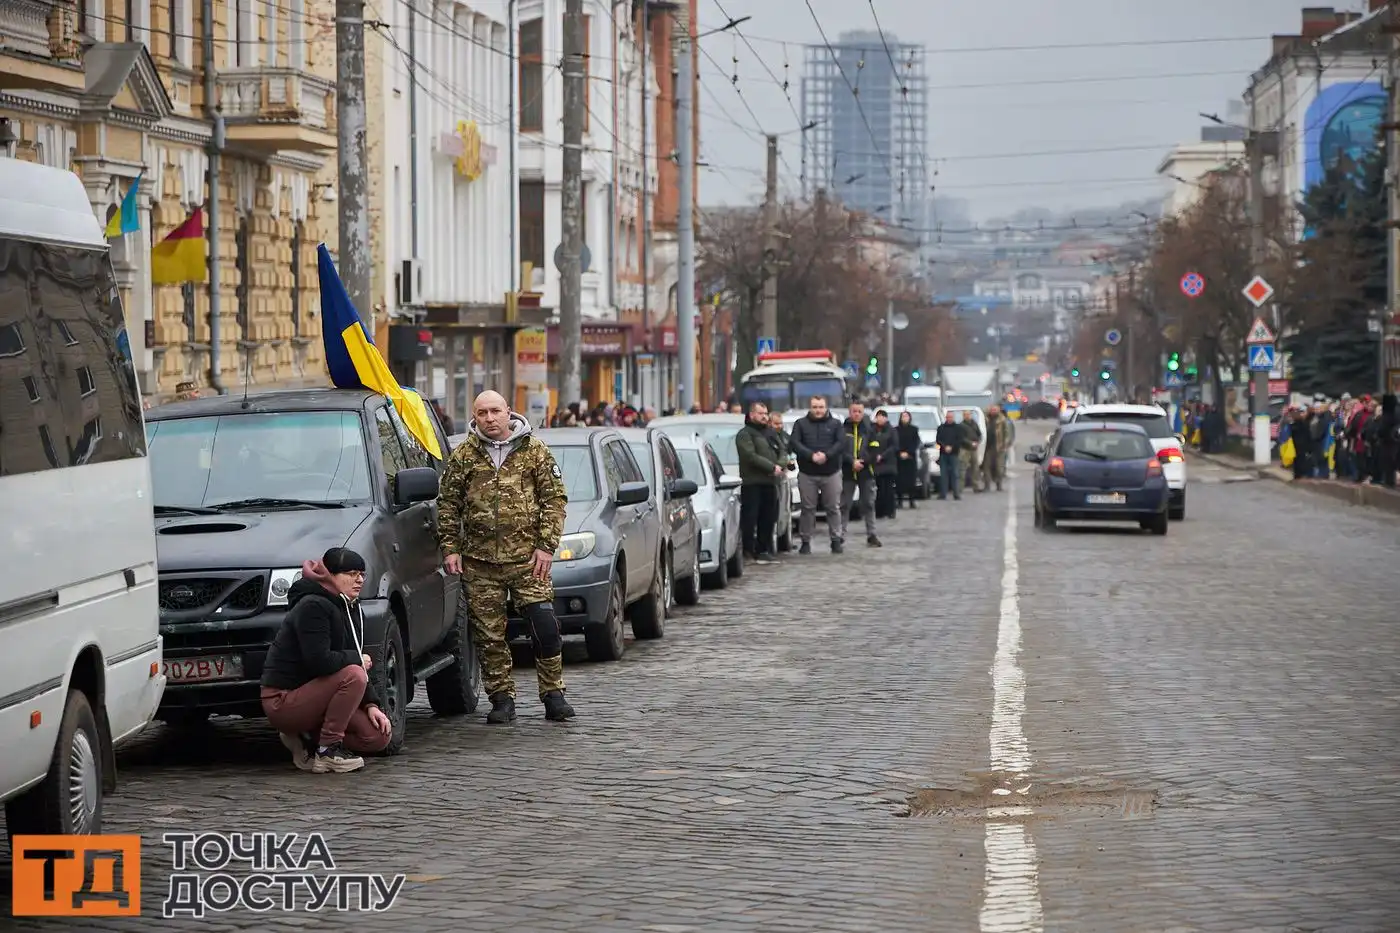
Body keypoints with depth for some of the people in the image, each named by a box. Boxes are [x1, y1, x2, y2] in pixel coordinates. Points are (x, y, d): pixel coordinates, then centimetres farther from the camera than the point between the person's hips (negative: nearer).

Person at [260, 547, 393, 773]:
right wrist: (358, 659, -13)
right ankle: (327, 751, -20)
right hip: (283, 700, -9)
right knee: (353, 676, -30)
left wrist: (371, 704, -2)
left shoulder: (352, 611, 10)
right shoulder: (313, 606, -18)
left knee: (379, 736, -3)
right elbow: (319, 661, -29)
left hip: (311, 696, 9)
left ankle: (308, 738, 10)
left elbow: (359, 666, 13)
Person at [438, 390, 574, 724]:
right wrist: (450, 548, 3)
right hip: (479, 561, 2)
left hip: (527, 557, -1)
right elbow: (448, 505, 12)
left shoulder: (535, 450, 5)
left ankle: (553, 694, 3)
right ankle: (502, 699, 12)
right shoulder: (463, 456, 7)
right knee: (488, 634, 2)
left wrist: (547, 545, -4)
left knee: (544, 625, -8)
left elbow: (555, 499, 4)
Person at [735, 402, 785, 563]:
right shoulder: (744, 434, -2)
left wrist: (781, 466, -2)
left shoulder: (770, 433, 23)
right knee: (750, 519, -10)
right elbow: (751, 456, -14)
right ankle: (748, 551, -8)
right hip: (752, 482, -7)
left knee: (768, 519, 8)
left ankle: (763, 549, 15)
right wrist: (772, 467, -16)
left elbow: (781, 451, 20)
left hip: (770, 482, 7)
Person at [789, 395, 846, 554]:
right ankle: (805, 541, 9)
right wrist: (811, 455, -19)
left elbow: (841, 443, -4)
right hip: (807, 473, 0)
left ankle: (836, 540, 10)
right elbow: (795, 444, -5)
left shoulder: (835, 424, 8)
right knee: (808, 508, 3)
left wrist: (826, 455, -20)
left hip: (831, 473, 0)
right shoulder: (801, 424, 7)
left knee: (833, 508, 3)